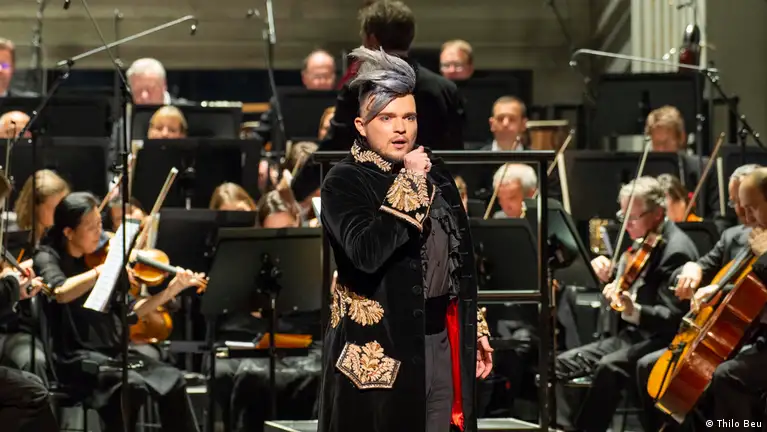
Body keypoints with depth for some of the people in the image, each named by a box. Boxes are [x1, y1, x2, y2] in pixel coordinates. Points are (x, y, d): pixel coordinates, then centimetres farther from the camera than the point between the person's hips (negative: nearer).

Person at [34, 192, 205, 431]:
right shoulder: (48, 257, -3)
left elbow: (128, 312, 11)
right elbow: (61, 292, -27)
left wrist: (170, 290, 1)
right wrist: (104, 270, -27)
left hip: (113, 352, 6)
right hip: (76, 358, -6)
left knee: (173, 379, -15)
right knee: (132, 384, -32)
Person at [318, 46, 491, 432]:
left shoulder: (435, 173, 10)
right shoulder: (344, 182, -9)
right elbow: (367, 253, -27)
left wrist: (477, 329, 16)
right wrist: (409, 184, -21)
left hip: (442, 335, 6)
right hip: (378, 342, -6)